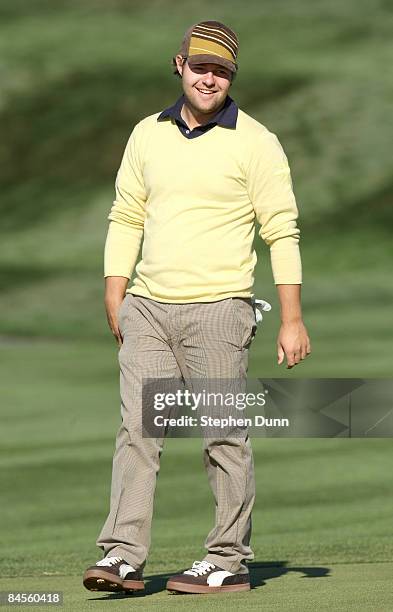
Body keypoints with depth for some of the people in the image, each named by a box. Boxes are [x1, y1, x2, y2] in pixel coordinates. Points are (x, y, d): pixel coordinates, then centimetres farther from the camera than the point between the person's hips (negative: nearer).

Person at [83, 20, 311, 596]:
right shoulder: (147, 134, 12)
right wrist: (115, 293, 6)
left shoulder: (255, 142, -1)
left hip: (217, 310, -4)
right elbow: (126, 217, 17)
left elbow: (281, 231, -3)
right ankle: (123, 557, -3)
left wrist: (292, 320, -7)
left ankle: (229, 562, 5)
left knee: (224, 437, -1)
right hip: (147, 307, 4)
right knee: (136, 430, -2)